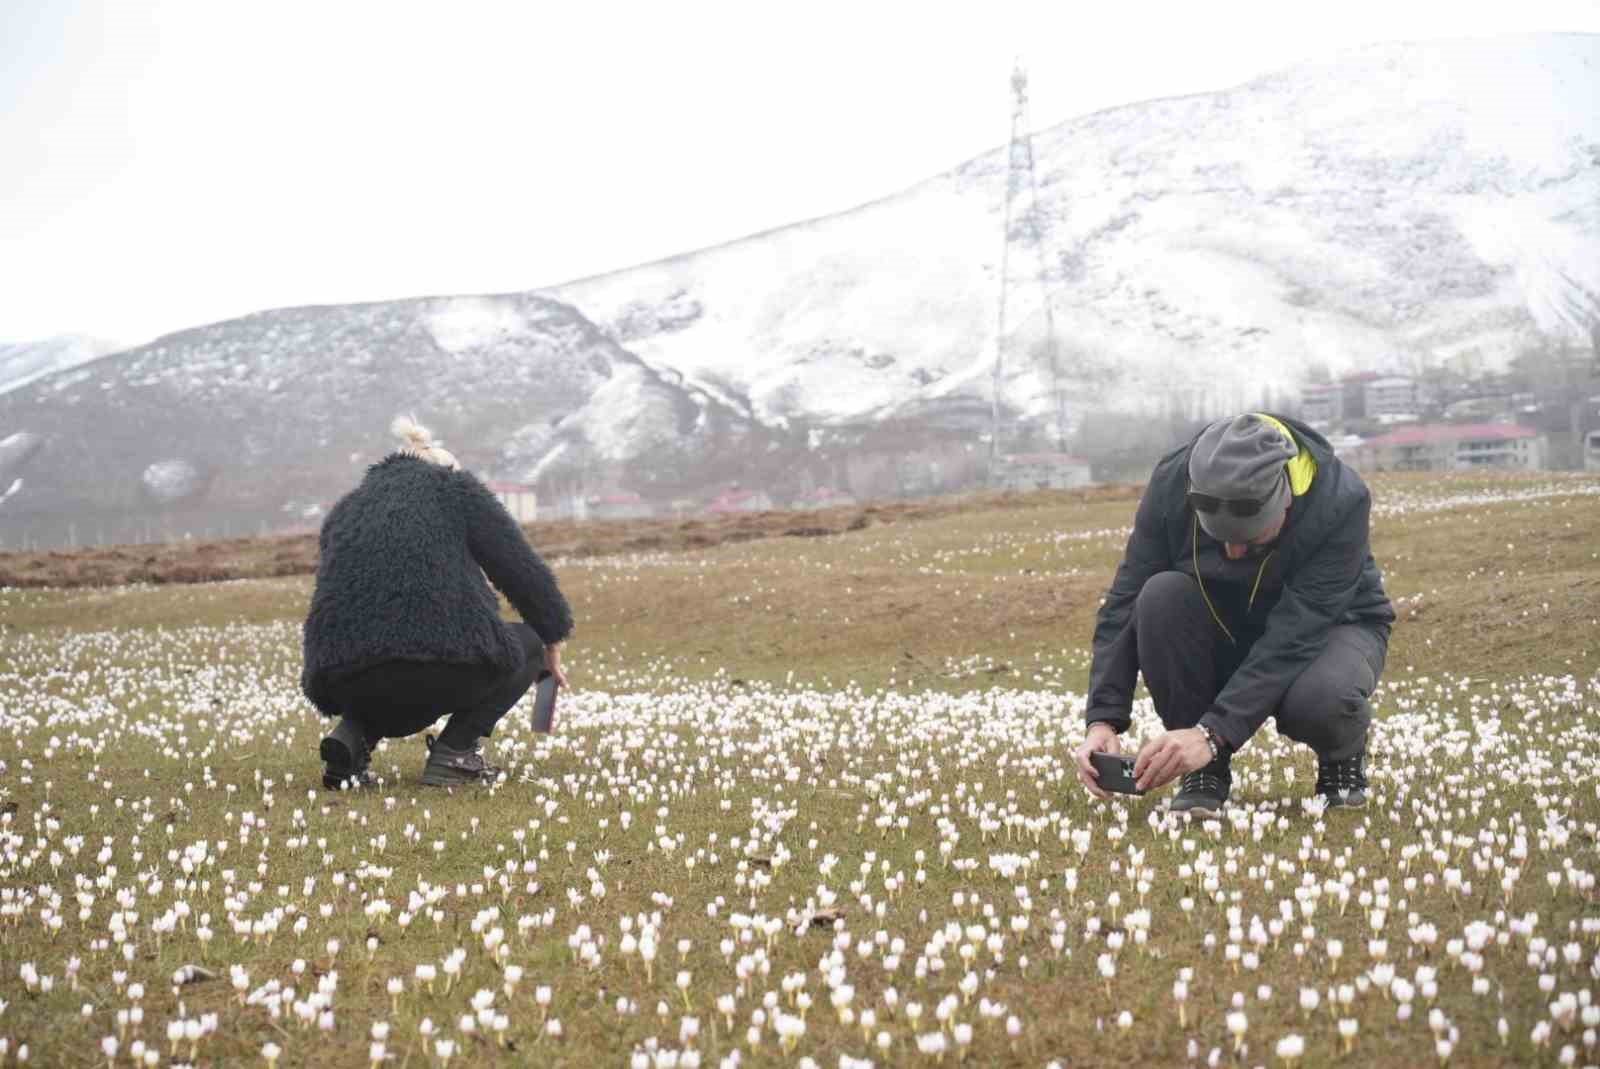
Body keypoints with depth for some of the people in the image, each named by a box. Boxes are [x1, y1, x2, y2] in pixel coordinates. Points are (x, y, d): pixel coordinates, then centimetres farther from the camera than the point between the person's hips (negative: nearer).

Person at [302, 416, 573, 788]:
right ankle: (453, 751, 7)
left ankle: (351, 737, 6)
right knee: (528, 644, 24)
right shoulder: (457, 488, 16)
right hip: (443, 660, -4)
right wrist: (552, 640, 28)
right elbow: (523, 570, 11)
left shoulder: (344, 510, 28)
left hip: (345, 683, 5)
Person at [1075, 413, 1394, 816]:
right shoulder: (1172, 483, -23)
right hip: (1224, 634, 3)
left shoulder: (1341, 501, -32)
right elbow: (1124, 605, -20)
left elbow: (1295, 635, -37)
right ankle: (1204, 770, -14)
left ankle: (1342, 755, -1)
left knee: (1319, 699, -38)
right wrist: (1102, 721, -32)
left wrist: (1212, 733, -45)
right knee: (1162, 597, -30)